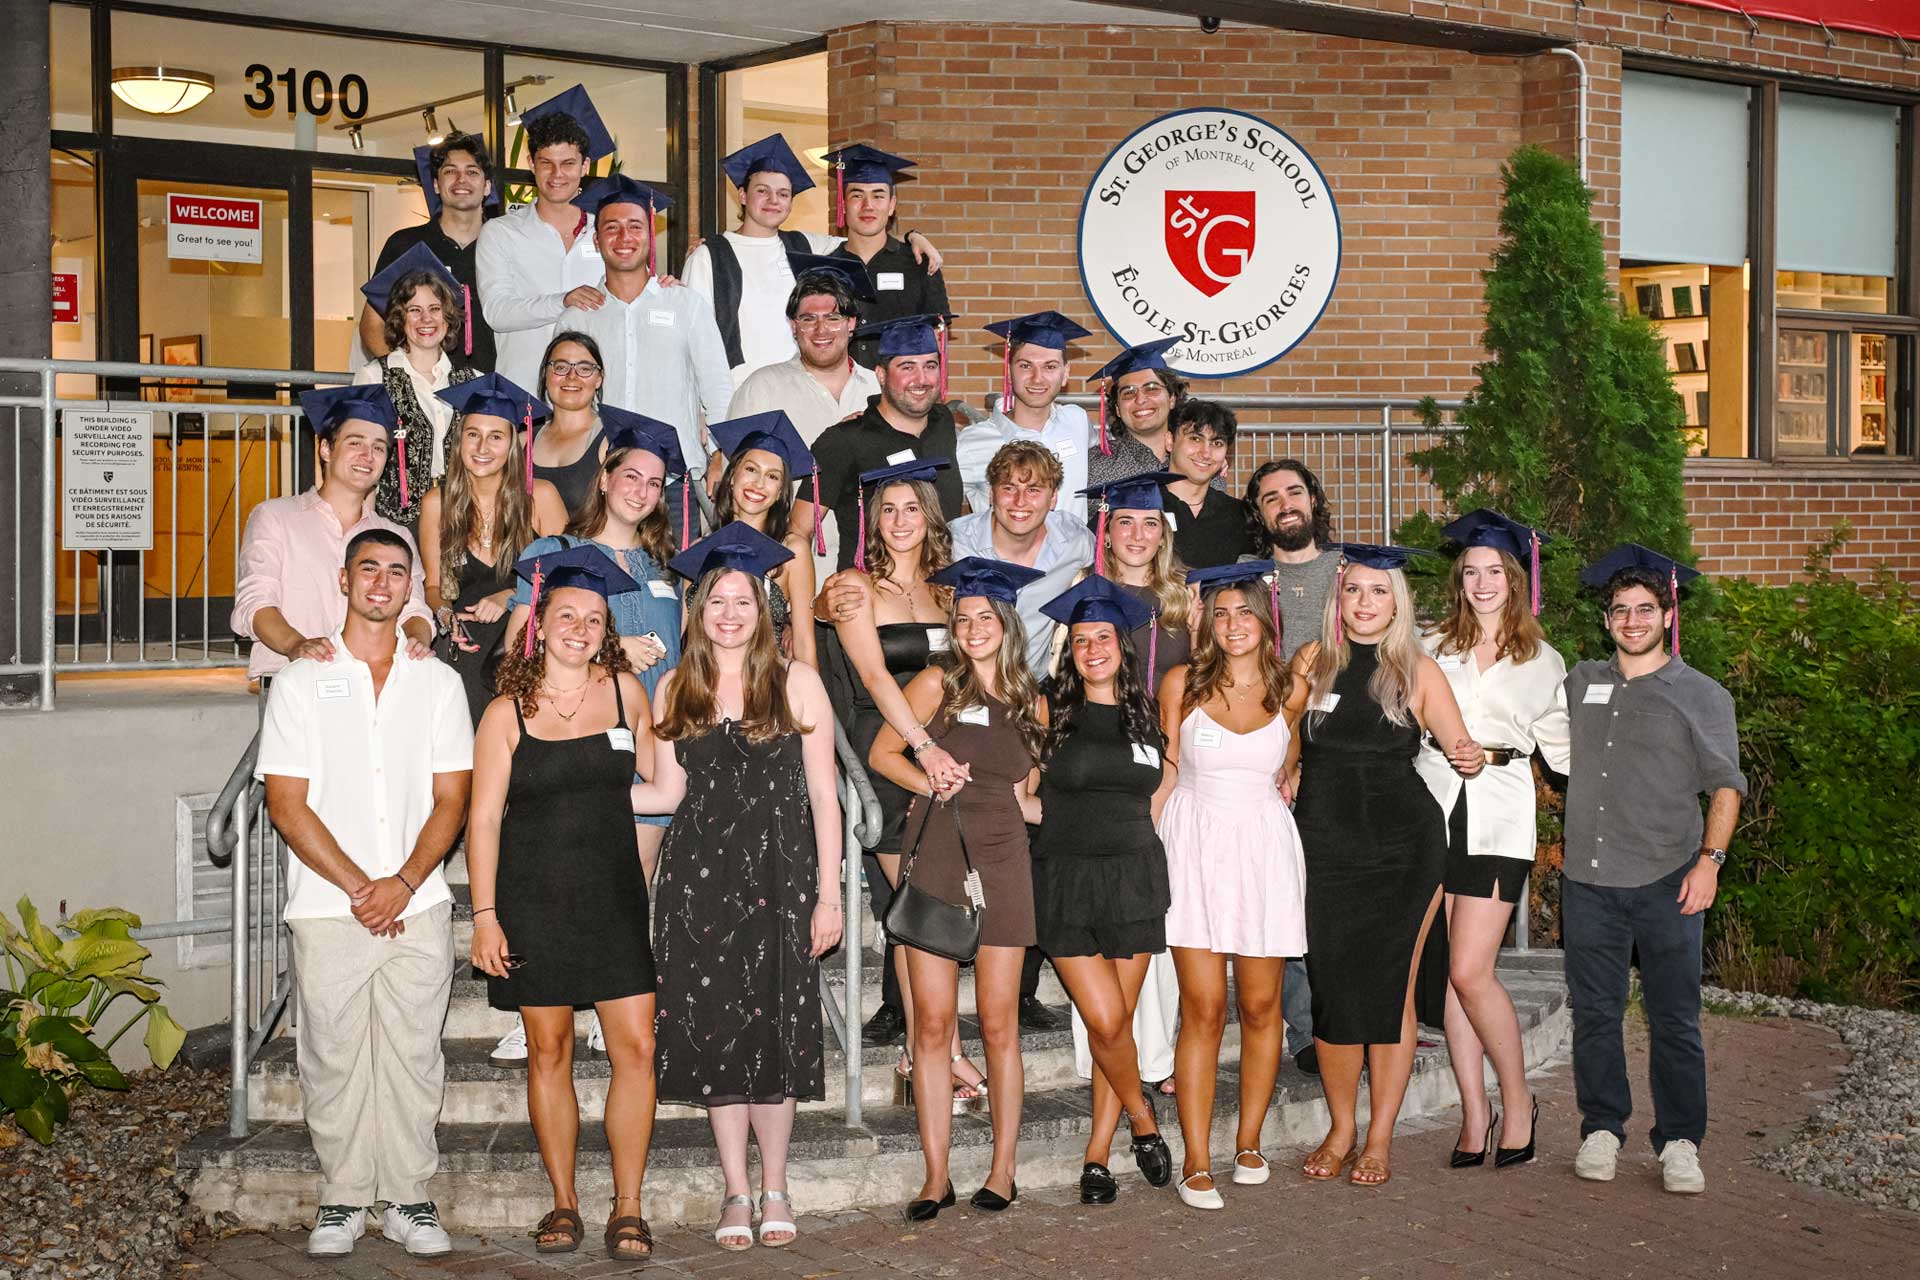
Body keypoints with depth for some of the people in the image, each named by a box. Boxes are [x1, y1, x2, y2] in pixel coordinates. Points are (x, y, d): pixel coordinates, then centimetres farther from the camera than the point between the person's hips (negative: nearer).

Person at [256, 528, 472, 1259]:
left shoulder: (437, 682, 9)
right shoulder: (300, 682, 4)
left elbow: (452, 799, 5)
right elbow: (287, 806, -2)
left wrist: (402, 883, -9)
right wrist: (358, 888, -9)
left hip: (418, 907, 1)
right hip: (327, 910, -1)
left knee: (414, 1054, 3)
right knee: (333, 1058, 3)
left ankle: (409, 1199, 14)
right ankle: (344, 1199, 16)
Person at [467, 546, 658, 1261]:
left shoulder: (624, 691, 4)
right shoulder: (507, 712, -2)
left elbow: (651, 785, 19)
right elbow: (484, 818, -3)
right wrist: (485, 915, -7)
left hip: (613, 899, 1)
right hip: (534, 901, -1)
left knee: (635, 1047, -5)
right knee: (549, 1051, 6)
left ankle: (627, 1208, 5)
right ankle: (564, 1204, 18)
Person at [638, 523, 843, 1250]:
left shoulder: (796, 683, 1)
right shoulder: (674, 690, 9)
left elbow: (823, 797, 0)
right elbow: (669, 794, 11)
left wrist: (828, 894, -5)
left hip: (779, 874, -2)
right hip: (699, 877, 2)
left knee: (773, 1027, -2)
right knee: (712, 1030, 2)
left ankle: (774, 1188, 14)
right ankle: (736, 1192, 14)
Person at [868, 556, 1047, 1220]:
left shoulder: (1030, 701, 11)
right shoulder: (937, 682, 2)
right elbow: (882, 753, 4)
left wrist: (1029, 804, 6)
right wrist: (932, 784, -10)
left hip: (1000, 861, 2)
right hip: (935, 858, -2)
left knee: (998, 1025, 3)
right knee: (932, 1023, -2)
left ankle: (1002, 1171, 13)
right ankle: (936, 1177, 4)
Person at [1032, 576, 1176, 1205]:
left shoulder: (1145, 714, 8)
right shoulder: (1052, 710, 0)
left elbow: (1170, 772, 21)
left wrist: (1145, 821, 10)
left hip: (1132, 876, 2)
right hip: (1066, 880, -2)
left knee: (1119, 1021, 1)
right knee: (1105, 1021, -10)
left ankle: (1098, 1154, 13)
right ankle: (1143, 1121, 16)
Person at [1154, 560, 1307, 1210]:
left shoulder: (1289, 690, 6)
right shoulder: (1182, 683, 2)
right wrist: (1153, 847, 3)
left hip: (1264, 847, 2)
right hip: (1195, 846, -2)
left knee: (1260, 1007, 5)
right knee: (1203, 1009, -6)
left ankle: (1249, 1143, 20)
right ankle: (1196, 1161, -2)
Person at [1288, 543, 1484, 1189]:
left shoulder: (1418, 670, 3)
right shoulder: (1313, 660, 7)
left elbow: (1460, 744, 1)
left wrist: (1472, 757, -21)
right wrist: (1288, 776, -1)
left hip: (1403, 849, -1)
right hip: (1325, 845, 2)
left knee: (1392, 988, -1)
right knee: (1333, 988, 2)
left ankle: (1380, 1137, 11)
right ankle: (1341, 1130, 18)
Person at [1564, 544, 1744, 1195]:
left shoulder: (1701, 696, 5)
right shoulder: (1579, 683, 14)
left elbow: (1725, 786, 3)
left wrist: (1709, 859, -8)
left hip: (1666, 880, -3)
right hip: (1588, 879, 3)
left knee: (1673, 1018, 0)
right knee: (1594, 1012, 5)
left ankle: (1680, 1143, 9)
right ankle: (1601, 1131, 16)